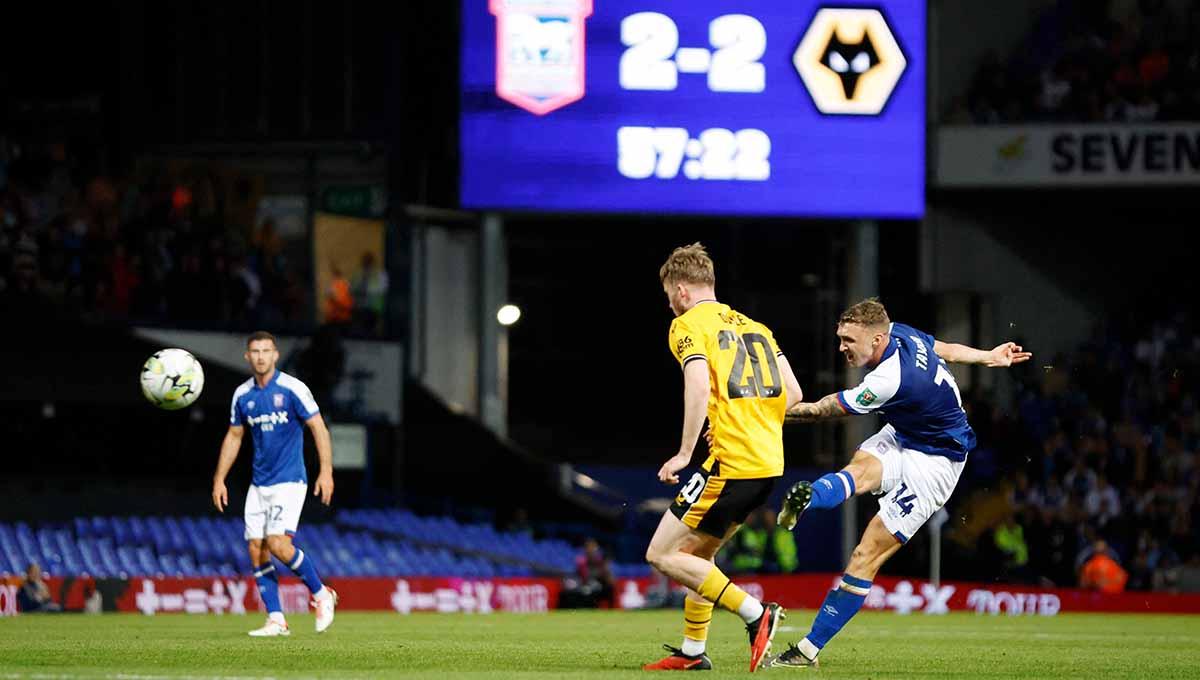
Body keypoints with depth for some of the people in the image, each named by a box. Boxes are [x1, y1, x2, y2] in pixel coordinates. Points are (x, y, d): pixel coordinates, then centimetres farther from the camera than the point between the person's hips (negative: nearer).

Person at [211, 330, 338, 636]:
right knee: (256, 549, -2)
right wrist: (219, 479, 14)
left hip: (289, 481, -6)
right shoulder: (242, 395, 7)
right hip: (259, 483, 6)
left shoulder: (292, 389, -9)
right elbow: (233, 437, 18)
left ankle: (321, 594, 2)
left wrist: (326, 472, -16)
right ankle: (276, 620, 3)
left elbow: (319, 428, -8)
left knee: (278, 544, -19)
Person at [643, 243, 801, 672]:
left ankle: (755, 614, -11)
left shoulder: (689, 324, -2)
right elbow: (792, 393, 16)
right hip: (769, 463, 9)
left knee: (662, 555, -3)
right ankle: (693, 652, 22)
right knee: (697, 553, 22)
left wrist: (684, 454, -15)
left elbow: (699, 386, -18)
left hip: (731, 462, -9)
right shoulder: (753, 327, 20)